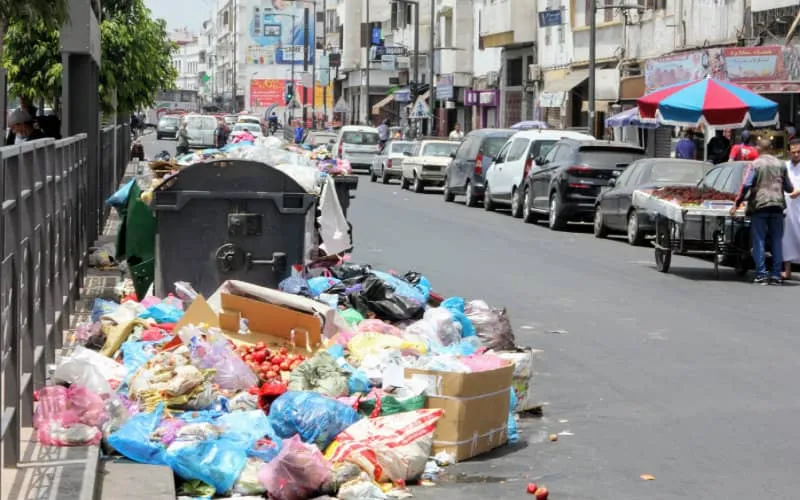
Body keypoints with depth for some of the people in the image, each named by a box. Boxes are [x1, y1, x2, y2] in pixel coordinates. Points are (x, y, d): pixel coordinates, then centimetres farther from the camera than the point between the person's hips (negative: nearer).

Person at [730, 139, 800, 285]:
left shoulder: (755, 164, -4)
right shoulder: (780, 164, 8)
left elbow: (746, 185, -12)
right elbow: (788, 186, 14)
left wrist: (736, 204, -7)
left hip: (759, 206, -3)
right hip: (777, 205, 3)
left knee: (759, 241, 1)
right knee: (777, 241, 9)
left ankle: (761, 274, -4)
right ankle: (776, 275, 7)